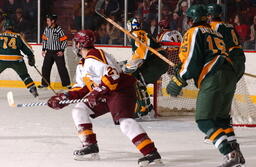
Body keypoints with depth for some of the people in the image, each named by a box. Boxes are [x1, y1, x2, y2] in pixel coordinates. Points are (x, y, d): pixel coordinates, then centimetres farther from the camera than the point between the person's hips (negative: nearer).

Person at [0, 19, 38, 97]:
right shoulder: (18, 36, 13)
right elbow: (26, 48, 15)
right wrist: (31, 58, 24)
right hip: (16, 60, 2)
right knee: (24, 75, 18)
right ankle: (33, 90, 10)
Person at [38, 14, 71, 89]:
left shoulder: (59, 29, -13)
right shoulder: (46, 29, 4)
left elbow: (64, 40, -10)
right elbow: (44, 39, 15)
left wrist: (62, 51, -13)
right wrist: (44, 50, 11)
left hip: (58, 52, -5)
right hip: (49, 52, 5)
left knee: (62, 68, -3)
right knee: (45, 68, 5)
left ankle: (66, 83, 4)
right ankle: (44, 83, 16)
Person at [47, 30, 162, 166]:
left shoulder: (93, 58, -13)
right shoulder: (87, 61, 21)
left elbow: (112, 75, -25)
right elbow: (89, 87, 25)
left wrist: (98, 92, -29)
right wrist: (66, 98, 22)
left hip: (120, 90, -11)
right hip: (106, 94, 11)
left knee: (124, 121, -29)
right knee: (79, 110, 10)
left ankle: (151, 153, -39)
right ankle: (90, 147, 8)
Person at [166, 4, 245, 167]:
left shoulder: (194, 32, 5)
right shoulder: (216, 33, 30)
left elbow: (191, 60, -6)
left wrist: (178, 81, -1)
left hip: (213, 78, -8)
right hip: (231, 77, 8)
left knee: (205, 121, -7)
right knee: (221, 118, 21)